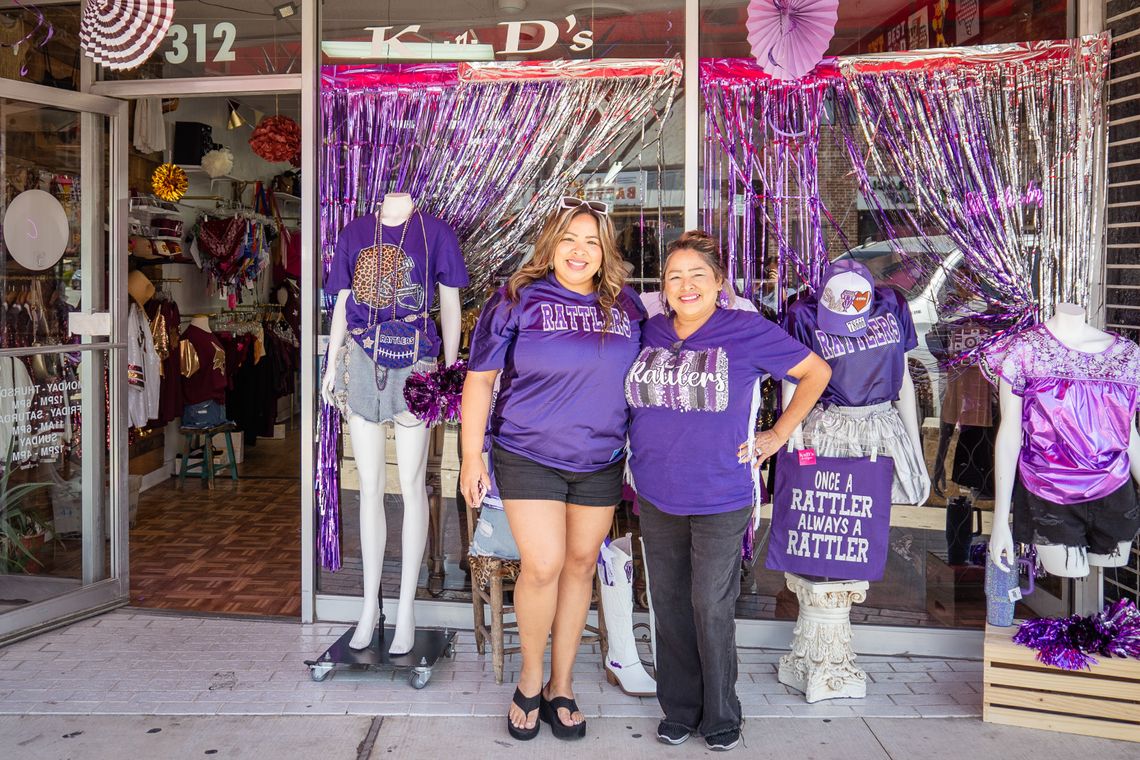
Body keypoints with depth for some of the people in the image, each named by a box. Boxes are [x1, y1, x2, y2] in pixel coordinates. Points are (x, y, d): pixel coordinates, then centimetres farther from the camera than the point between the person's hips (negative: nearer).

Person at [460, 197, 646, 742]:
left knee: (581, 564, 9)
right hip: (528, 456, -3)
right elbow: (479, 379, -3)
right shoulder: (518, 299, -5)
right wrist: (471, 456, -7)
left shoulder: (626, 306, 5)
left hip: (600, 462, 4)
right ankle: (530, 680, 14)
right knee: (543, 566, -11)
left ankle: (561, 687, 24)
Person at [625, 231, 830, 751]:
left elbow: (817, 371, 2)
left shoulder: (747, 331, -7)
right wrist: (642, 447, 10)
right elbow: (633, 399, 23)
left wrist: (777, 436, 0)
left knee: (712, 609, 1)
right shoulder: (649, 333, 5)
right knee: (669, 605, 11)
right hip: (657, 497, 4)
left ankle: (721, 716, 21)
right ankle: (679, 709, 27)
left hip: (720, 498, -4)